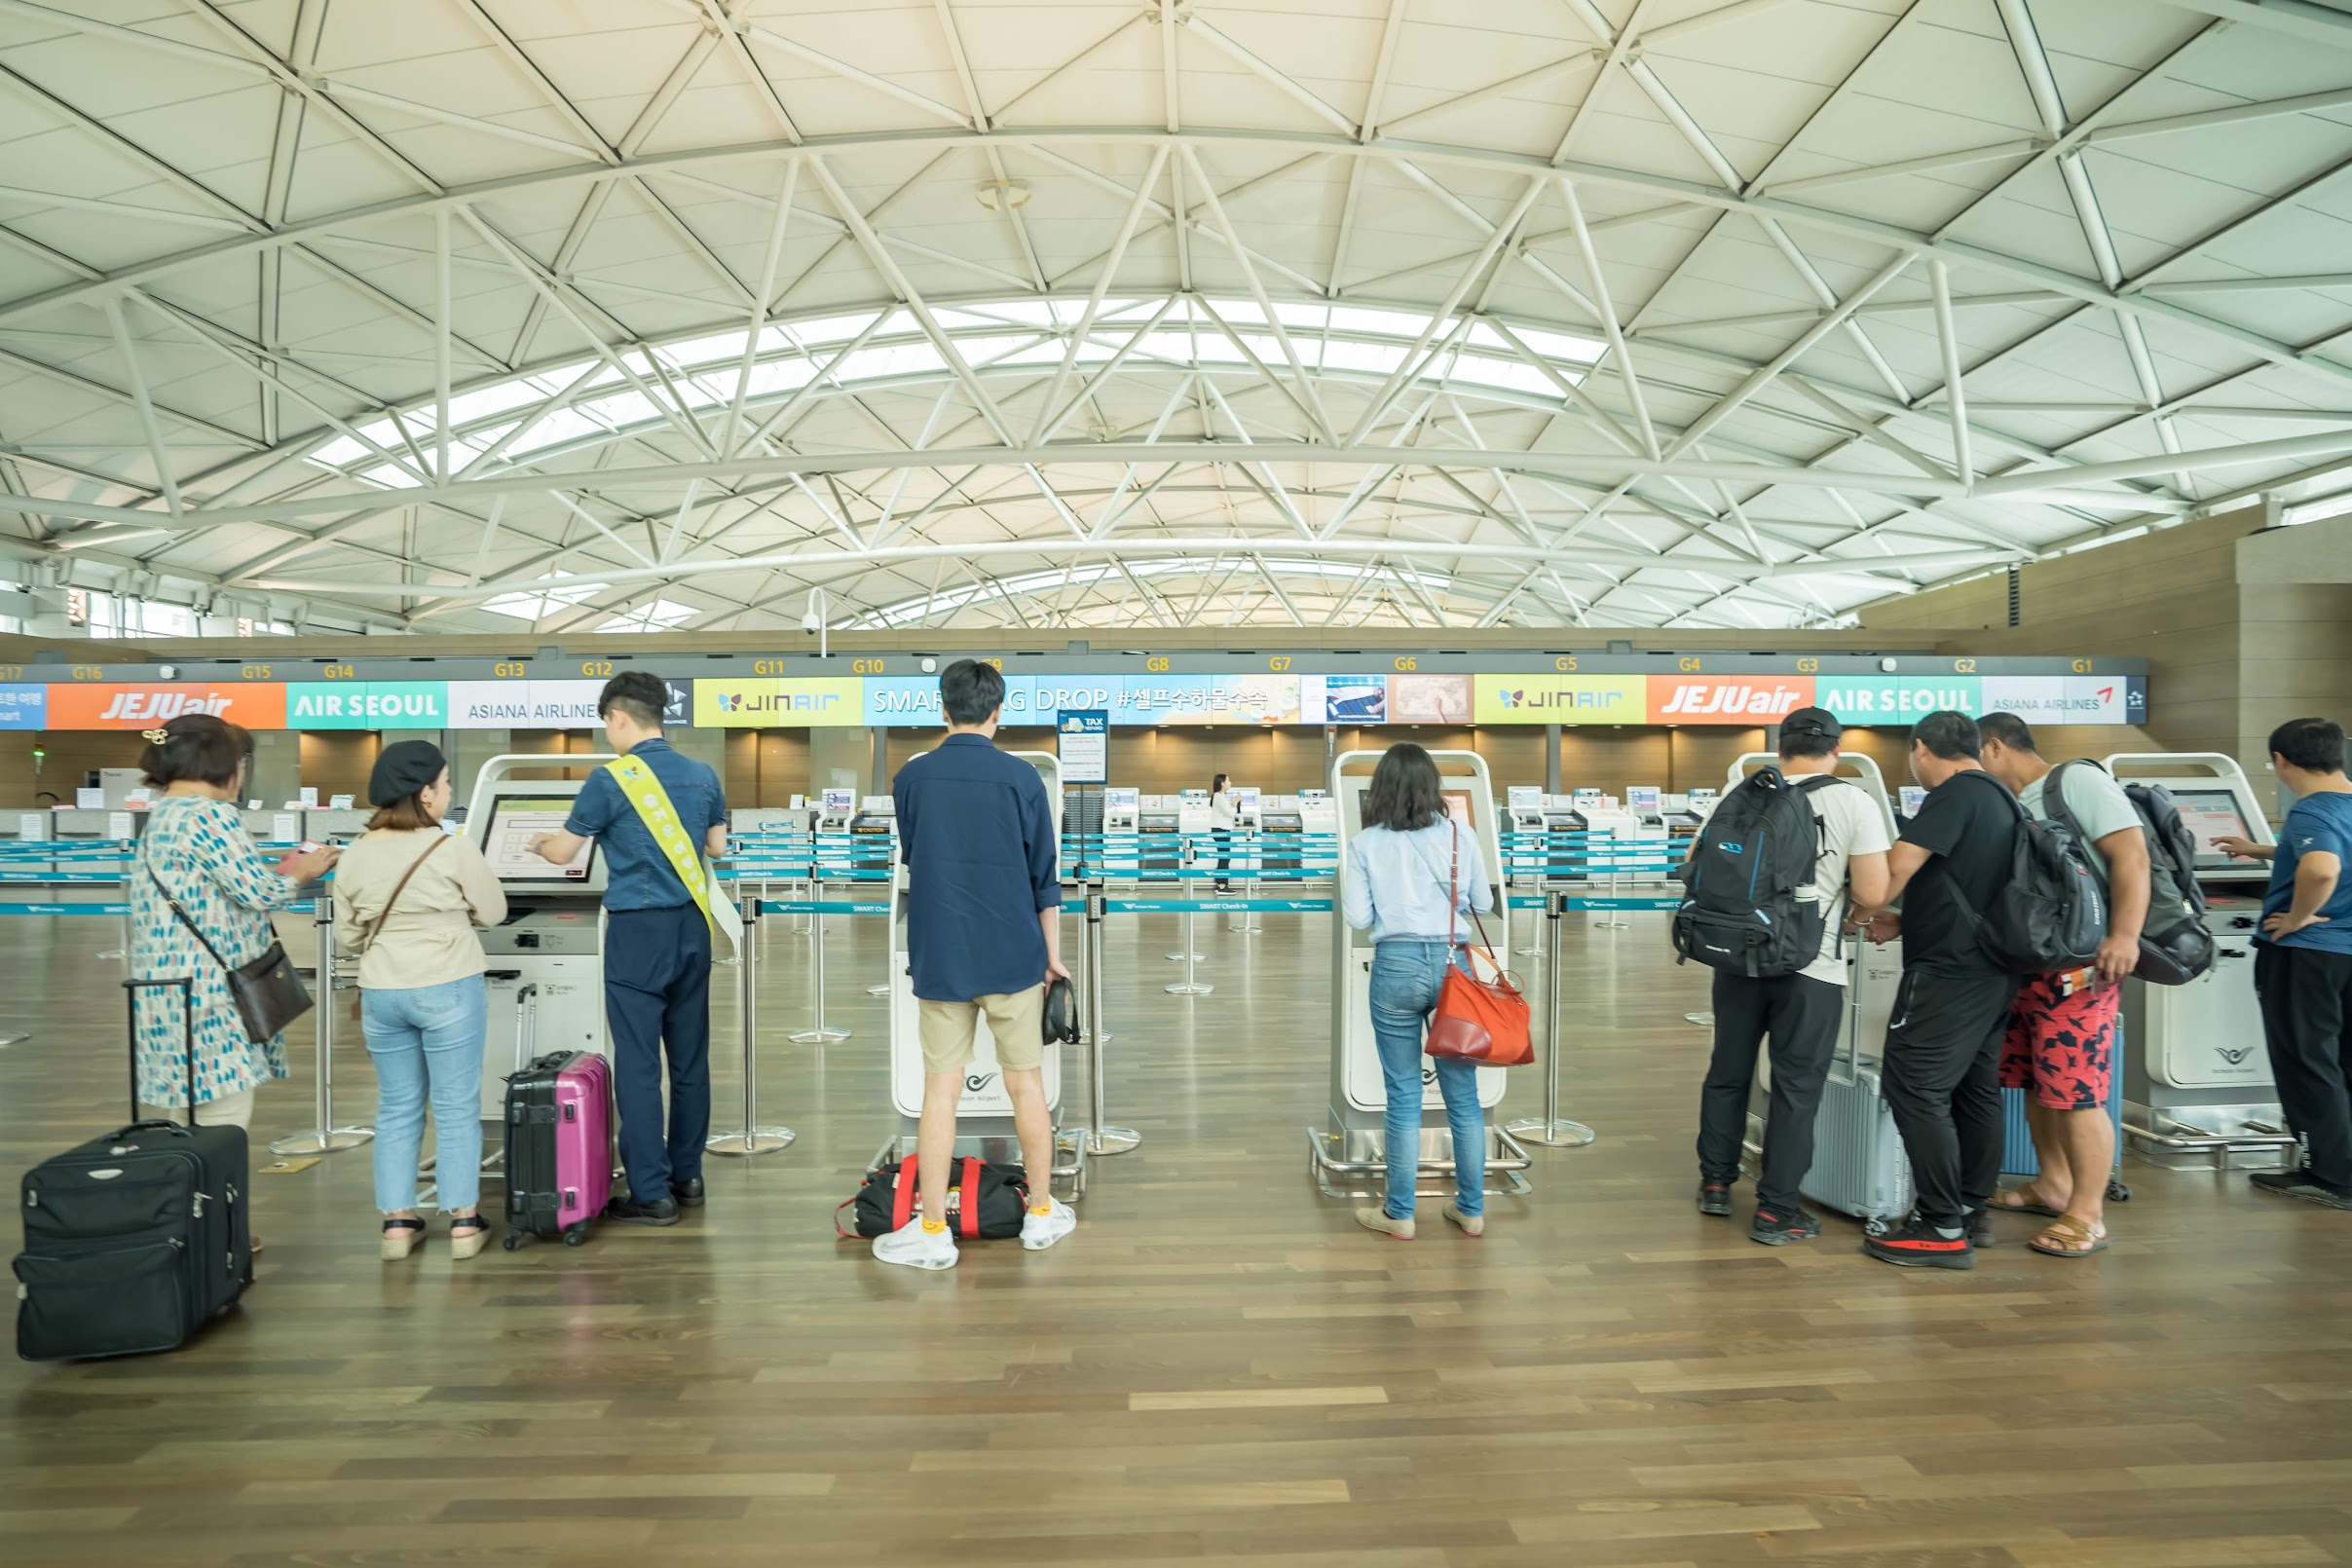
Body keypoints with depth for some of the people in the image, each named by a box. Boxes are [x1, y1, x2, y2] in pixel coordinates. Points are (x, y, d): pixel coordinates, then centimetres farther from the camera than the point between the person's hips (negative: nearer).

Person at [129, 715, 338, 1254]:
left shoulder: (160, 816, 14)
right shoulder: (211, 815, -16)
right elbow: (258, 891, -16)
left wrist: (277, 872, 13)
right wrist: (298, 875, 2)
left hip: (168, 990, 10)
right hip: (209, 995, -10)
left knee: (181, 1118, 17)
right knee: (221, 1120, -1)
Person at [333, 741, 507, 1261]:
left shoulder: (353, 856, 1)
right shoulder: (452, 849, -13)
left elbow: (347, 938, 8)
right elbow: (493, 912, -1)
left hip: (380, 994, 4)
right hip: (449, 990, -4)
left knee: (396, 1108, 14)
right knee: (456, 1107, 5)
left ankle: (397, 1223, 19)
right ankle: (463, 1221, 11)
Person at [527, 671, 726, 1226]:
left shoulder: (609, 781, -10)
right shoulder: (703, 776, 4)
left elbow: (563, 853, 1)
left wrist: (539, 842, 23)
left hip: (637, 932, -5)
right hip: (691, 929, 5)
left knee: (638, 1065, 1)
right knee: (689, 1059, 13)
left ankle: (652, 1194, 5)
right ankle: (687, 1176, 23)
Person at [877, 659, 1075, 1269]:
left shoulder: (910, 778, 0)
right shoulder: (1020, 778, -7)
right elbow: (1043, 878, -3)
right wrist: (1052, 955, 7)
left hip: (939, 960, 1)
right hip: (1012, 958, -1)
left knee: (941, 1090, 6)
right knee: (1026, 1083, 10)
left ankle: (933, 1231, 11)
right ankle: (1042, 1213, 22)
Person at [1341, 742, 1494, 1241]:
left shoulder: (1365, 843, -3)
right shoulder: (1459, 835, 2)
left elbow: (1357, 917, -4)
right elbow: (1483, 904, 6)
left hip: (1396, 966, -2)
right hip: (1453, 963, 2)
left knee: (1403, 1096, 6)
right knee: (1463, 1092, 11)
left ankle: (1399, 1214, 15)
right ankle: (1471, 1209, 22)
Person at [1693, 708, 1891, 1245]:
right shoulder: (1855, 804, -6)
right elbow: (1871, 896, -11)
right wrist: (1834, 886, 10)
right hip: (1809, 966, -3)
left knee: (1728, 1072, 17)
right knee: (1795, 1088, 6)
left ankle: (1715, 1183, 29)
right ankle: (1775, 1212, 13)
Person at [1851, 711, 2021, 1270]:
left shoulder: (1955, 795, -14)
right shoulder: (2002, 798, 15)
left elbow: (1896, 868, -20)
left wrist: (1858, 914, -3)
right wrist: (1905, 923, 16)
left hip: (1949, 972, -10)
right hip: (1994, 971, 10)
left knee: (1916, 1088, -6)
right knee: (1976, 1088, 15)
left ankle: (1943, 1230, -3)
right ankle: (1972, 1211, 24)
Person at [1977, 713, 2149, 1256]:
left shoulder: (2077, 781, -6)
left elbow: (2131, 854, -14)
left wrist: (2125, 935, -25)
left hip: (2079, 967, -8)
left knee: (2077, 1093, -5)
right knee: (2036, 1084, 15)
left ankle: (2087, 1216, 4)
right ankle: (2053, 1186, 29)